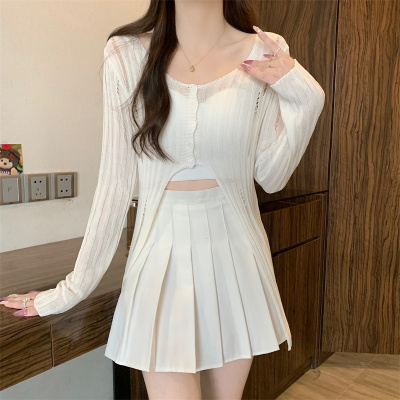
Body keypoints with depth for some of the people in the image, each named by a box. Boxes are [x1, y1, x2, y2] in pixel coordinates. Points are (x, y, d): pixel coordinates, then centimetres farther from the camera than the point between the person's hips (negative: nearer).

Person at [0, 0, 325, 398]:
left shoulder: (265, 55, -1)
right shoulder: (127, 53, -4)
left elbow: (271, 178, 1)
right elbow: (115, 183, -3)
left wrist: (302, 98, -11)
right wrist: (74, 287, 0)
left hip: (235, 251, 2)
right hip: (162, 250, -1)